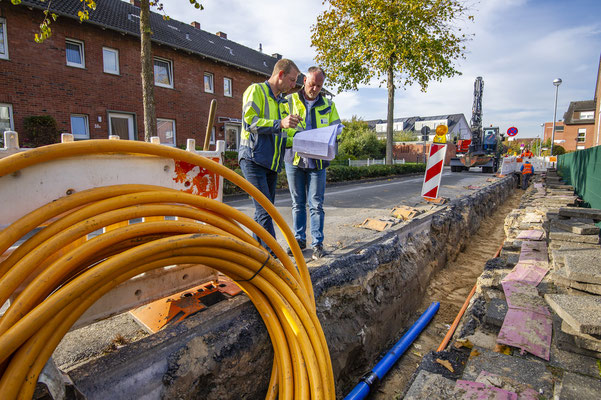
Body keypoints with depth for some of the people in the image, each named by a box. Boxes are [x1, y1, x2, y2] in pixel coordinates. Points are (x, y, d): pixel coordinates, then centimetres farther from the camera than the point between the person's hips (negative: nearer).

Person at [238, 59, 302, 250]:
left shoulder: (280, 100, 24)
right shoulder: (256, 90, -1)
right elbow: (249, 121, -16)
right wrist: (279, 124, -25)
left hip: (271, 162, 9)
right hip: (254, 160, -8)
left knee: (265, 210, 10)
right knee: (264, 211, -13)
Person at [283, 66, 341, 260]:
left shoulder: (328, 105, 10)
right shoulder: (289, 101, 6)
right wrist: (295, 141, -18)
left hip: (317, 161, 0)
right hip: (294, 159, 0)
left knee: (316, 204, -1)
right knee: (298, 203, 9)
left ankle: (318, 243, 8)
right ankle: (299, 239, 20)